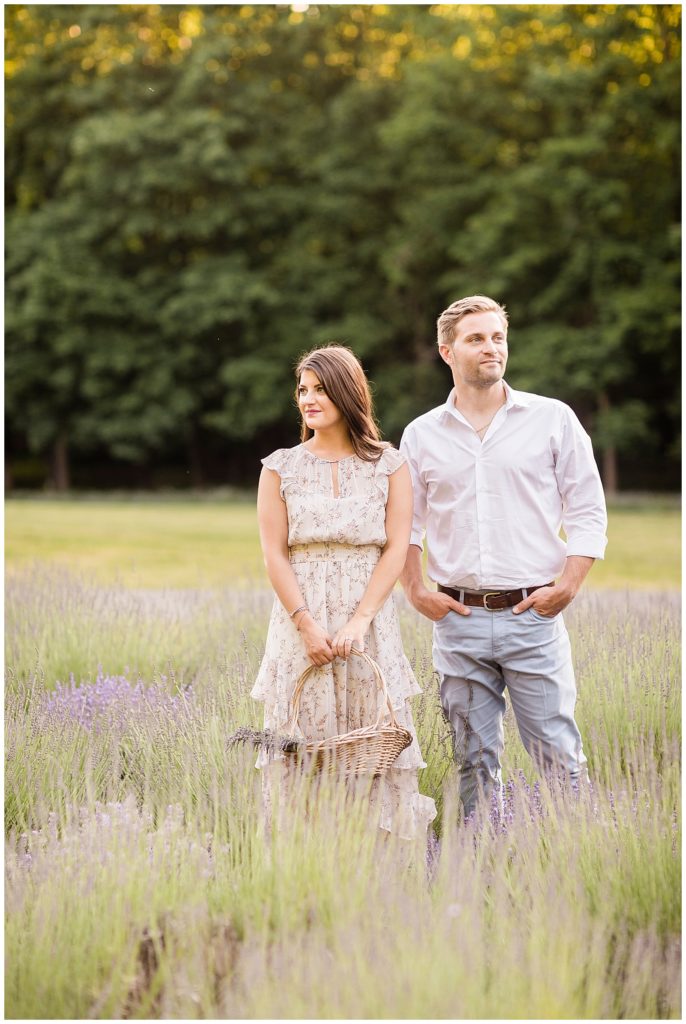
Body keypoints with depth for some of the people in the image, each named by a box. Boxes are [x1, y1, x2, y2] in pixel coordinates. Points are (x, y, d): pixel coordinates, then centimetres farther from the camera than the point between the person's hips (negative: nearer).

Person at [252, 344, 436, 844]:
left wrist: (359, 620, -13)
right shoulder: (280, 467, 6)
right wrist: (306, 624, -11)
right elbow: (274, 554, 1)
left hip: (370, 621, 0)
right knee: (303, 742, 0)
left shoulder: (390, 464, 5)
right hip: (301, 620, 0)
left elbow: (397, 549, -2)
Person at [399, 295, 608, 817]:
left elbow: (589, 513, 4)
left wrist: (567, 586, -7)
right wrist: (417, 592, 2)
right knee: (474, 759, 7)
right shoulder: (421, 435, 9)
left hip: (534, 617, -2)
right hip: (459, 620, 2)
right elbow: (403, 525, 15)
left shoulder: (553, 419, 4)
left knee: (558, 754, -4)